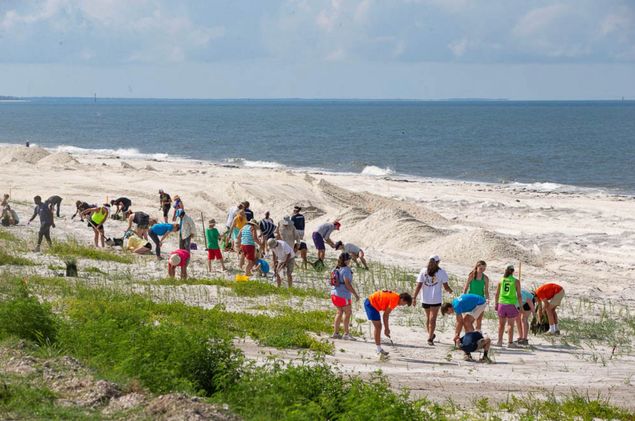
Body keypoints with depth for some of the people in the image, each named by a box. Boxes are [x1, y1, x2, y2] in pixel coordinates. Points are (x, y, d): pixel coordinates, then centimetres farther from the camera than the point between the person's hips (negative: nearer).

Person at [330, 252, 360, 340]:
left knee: (340, 312, 17)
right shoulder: (346, 270, -17)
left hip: (334, 293, 8)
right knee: (348, 313, 1)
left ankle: (335, 333, 18)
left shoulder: (336, 269, 9)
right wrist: (356, 294, -16)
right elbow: (347, 284, -21)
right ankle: (346, 334, 3)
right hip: (343, 295, -8)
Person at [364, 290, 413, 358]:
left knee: (378, 327, 14)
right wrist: (386, 329, -9)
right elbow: (386, 315, -17)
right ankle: (379, 350, -3)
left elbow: (386, 314, 15)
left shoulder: (394, 297, 11)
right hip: (371, 304, -11)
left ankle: (379, 350, 19)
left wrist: (387, 328, 14)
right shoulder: (395, 299, -18)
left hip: (370, 303, 11)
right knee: (378, 327, -7)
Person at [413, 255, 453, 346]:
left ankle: (431, 335, 34)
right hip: (436, 299, -3)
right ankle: (430, 338, -6)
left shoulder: (423, 271, 0)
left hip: (425, 299, 3)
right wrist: (450, 290, 19)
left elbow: (418, 286, -4)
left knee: (428, 317, 19)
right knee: (432, 319, 1)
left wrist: (414, 297, -1)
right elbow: (446, 287, -3)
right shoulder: (441, 272, -5)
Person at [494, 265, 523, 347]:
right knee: (510, 324, 3)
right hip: (511, 304, -3)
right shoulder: (516, 281, -4)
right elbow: (519, 295, -3)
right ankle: (510, 342, 2)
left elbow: (497, 294, 7)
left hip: (502, 303, 3)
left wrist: (496, 303, 17)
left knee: (501, 324, 12)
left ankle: (500, 341, 14)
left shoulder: (501, 280, 4)